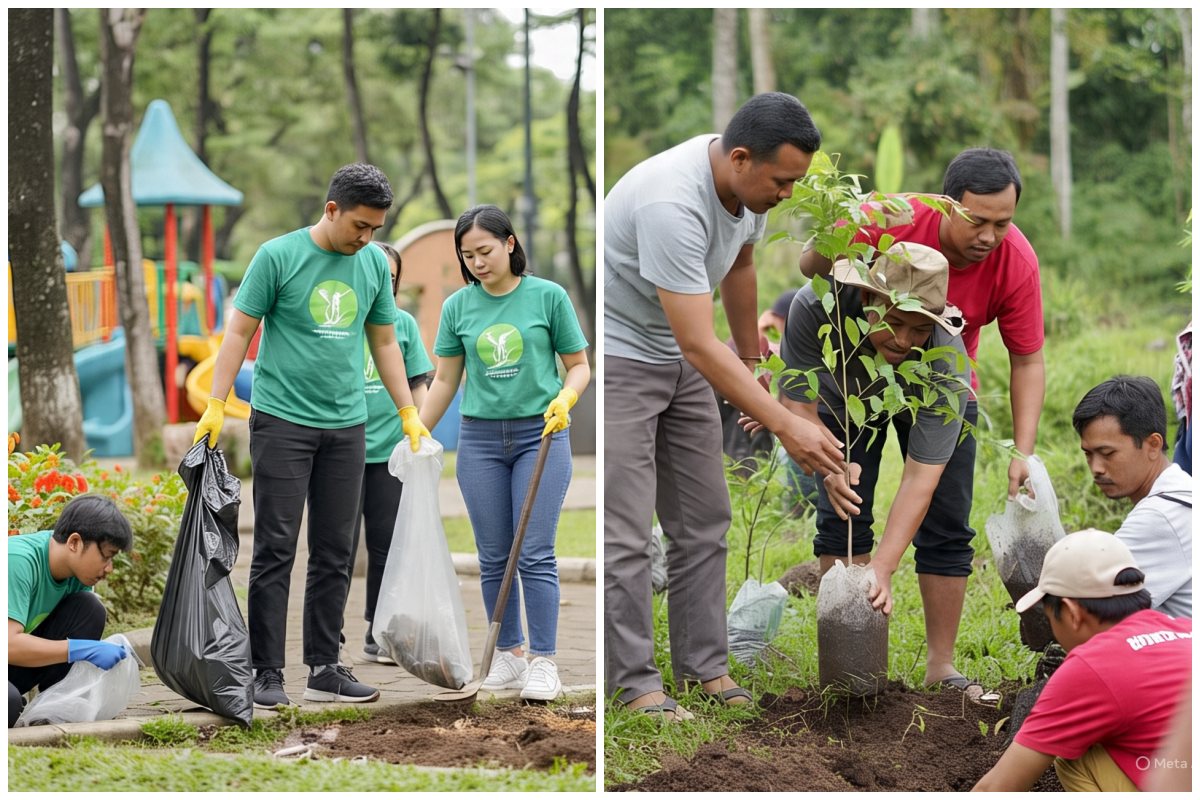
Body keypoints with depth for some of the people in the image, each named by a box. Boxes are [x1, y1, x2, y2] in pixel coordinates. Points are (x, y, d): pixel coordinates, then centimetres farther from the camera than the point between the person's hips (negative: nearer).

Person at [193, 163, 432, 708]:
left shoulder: (375, 265, 6)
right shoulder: (279, 256, -9)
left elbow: (384, 342, 15)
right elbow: (240, 331, -7)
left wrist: (409, 414, 12)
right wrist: (215, 406, -14)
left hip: (346, 427, 5)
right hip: (283, 422, -5)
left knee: (334, 554, 8)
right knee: (275, 550, -5)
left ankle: (324, 670, 14)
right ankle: (267, 673, -2)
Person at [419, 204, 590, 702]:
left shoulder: (548, 296, -4)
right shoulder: (457, 307, 4)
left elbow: (579, 365, 3)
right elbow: (445, 380, 11)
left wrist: (565, 398, -17)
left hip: (540, 435, -3)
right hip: (480, 438, 3)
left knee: (536, 554, -7)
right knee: (494, 557, 5)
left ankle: (543, 662, -3)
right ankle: (508, 655, 14)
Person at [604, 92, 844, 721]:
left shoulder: (747, 187, -8)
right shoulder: (672, 204, -36)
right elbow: (700, 344, -37)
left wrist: (752, 361, 19)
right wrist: (784, 425, -39)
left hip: (679, 358, 9)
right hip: (618, 356, -9)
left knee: (704, 519, 9)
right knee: (625, 531, -7)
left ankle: (704, 664, 16)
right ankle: (633, 682, 2)